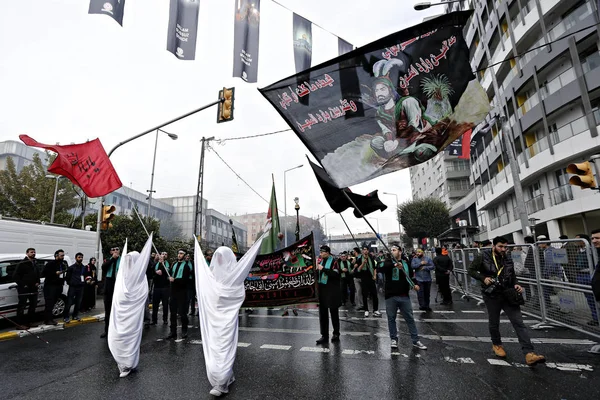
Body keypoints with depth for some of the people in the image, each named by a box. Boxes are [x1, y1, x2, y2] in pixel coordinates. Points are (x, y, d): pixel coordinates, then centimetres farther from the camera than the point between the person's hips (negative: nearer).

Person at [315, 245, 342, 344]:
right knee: (322, 314, 10)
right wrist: (316, 269, -4)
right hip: (321, 289, 6)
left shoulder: (333, 261, -9)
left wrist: (323, 269, -21)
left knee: (334, 312, 10)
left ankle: (336, 334, 26)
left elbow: (335, 274, -23)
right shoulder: (320, 261, 9)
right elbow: (316, 274, 17)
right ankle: (324, 336, 20)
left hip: (332, 291, -6)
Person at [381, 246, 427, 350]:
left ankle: (415, 340, 21)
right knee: (391, 318, 7)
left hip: (404, 296, 3)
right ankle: (394, 339, 23)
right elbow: (382, 268, -26)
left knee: (410, 318, 9)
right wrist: (395, 265, -44)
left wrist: (415, 284, 3)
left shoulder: (406, 263, 9)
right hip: (391, 296, -2)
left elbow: (411, 275, 23)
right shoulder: (388, 261, -2)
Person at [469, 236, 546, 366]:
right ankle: (497, 345, 36)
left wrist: (516, 285, -2)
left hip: (508, 294, 4)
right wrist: (483, 278, -20)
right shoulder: (483, 257, -9)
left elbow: (513, 276, 18)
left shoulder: (507, 260, 6)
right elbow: (471, 270, -5)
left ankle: (529, 354, -4)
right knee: (494, 323, 12)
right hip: (492, 296, -3)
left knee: (519, 323, -4)